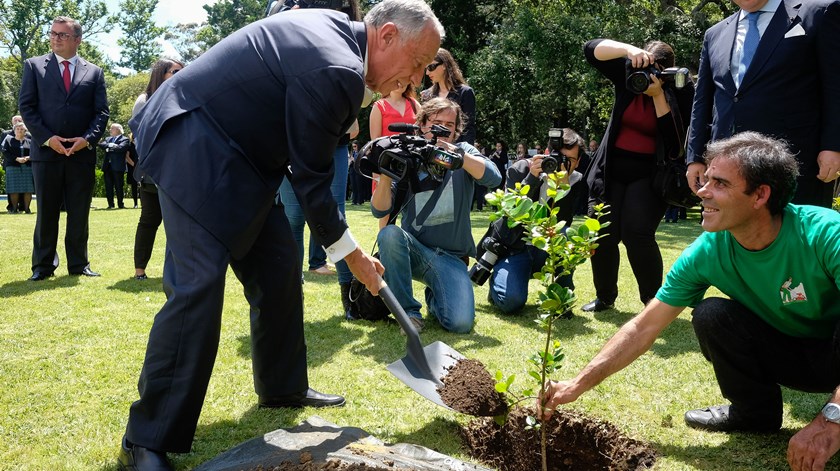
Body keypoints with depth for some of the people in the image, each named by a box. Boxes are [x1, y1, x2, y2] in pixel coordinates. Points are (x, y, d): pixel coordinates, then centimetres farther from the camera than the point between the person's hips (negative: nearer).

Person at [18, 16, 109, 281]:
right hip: (46, 150, -1)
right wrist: (48, 138, -11)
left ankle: (79, 264, 14)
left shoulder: (94, 72, 10)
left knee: (80, 213, 5)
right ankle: (43, 266, 12)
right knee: (46, 212, 4)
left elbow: (101, 112, 6)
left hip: (82, 153, 1)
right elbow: (26, 106, 2)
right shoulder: (34, 66, 8)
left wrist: (87, 139, -11)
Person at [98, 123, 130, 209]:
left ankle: (120, 204, 7)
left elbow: (120, 148, -16)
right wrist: (109, 145, -14)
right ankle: (110, 204, 9)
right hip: (108, 166, 6)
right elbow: (101, 144, 3)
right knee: (108, 187, 4)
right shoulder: (108, 139, 21)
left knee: (119, 187, -1)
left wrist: (109, 148, -6)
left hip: (118, 166, -6)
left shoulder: (124, 139, 1)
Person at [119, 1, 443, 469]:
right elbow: (311, 180, -17)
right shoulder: (335, 70, -25)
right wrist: (354, 256, -5)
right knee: (199, 282, -15)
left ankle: (283, 386, 25)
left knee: (279, 265, 10)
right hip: (194, 146, -10)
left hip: (234, 152, 11)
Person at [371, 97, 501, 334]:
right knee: (389, 233, -34)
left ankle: (434, 298, 15)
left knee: (461, 323, -23)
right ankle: (408, 309, -13)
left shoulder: (463, 153, 6)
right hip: (412, 250, 1)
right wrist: (387, 173, -22)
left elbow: (493, 178, -15)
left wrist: (453, 152, -24)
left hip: (451, 258, 0)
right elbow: (380, 211, -5)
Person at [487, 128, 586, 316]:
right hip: (515, 248, -2)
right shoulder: (521, 169, -8)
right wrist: (531, 178, -28)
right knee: (512, 301, -27)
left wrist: (563, 185, -30)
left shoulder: (576, 182, -3)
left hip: (549, 251, 2)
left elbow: (562, 222, -17)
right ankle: (497, 280, 12)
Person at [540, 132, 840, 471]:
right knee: (710, 315, -20)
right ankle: (756, 411, 3)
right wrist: (578, 385, -15)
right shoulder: (706, 253, -17)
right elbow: (644, 328, -11)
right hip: (786, 351, 4)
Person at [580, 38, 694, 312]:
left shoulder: (680, 93, -10)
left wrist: (658, 94, -26)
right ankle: (605, 297, 20)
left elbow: (676, 141, -20)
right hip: (612, 169, 3)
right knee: (602, 235, 0)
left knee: (637, 235, -18)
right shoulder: (628, 74, -3)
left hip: (649, 174, -3)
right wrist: (628, 50, -29)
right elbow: (592, 50, -11)